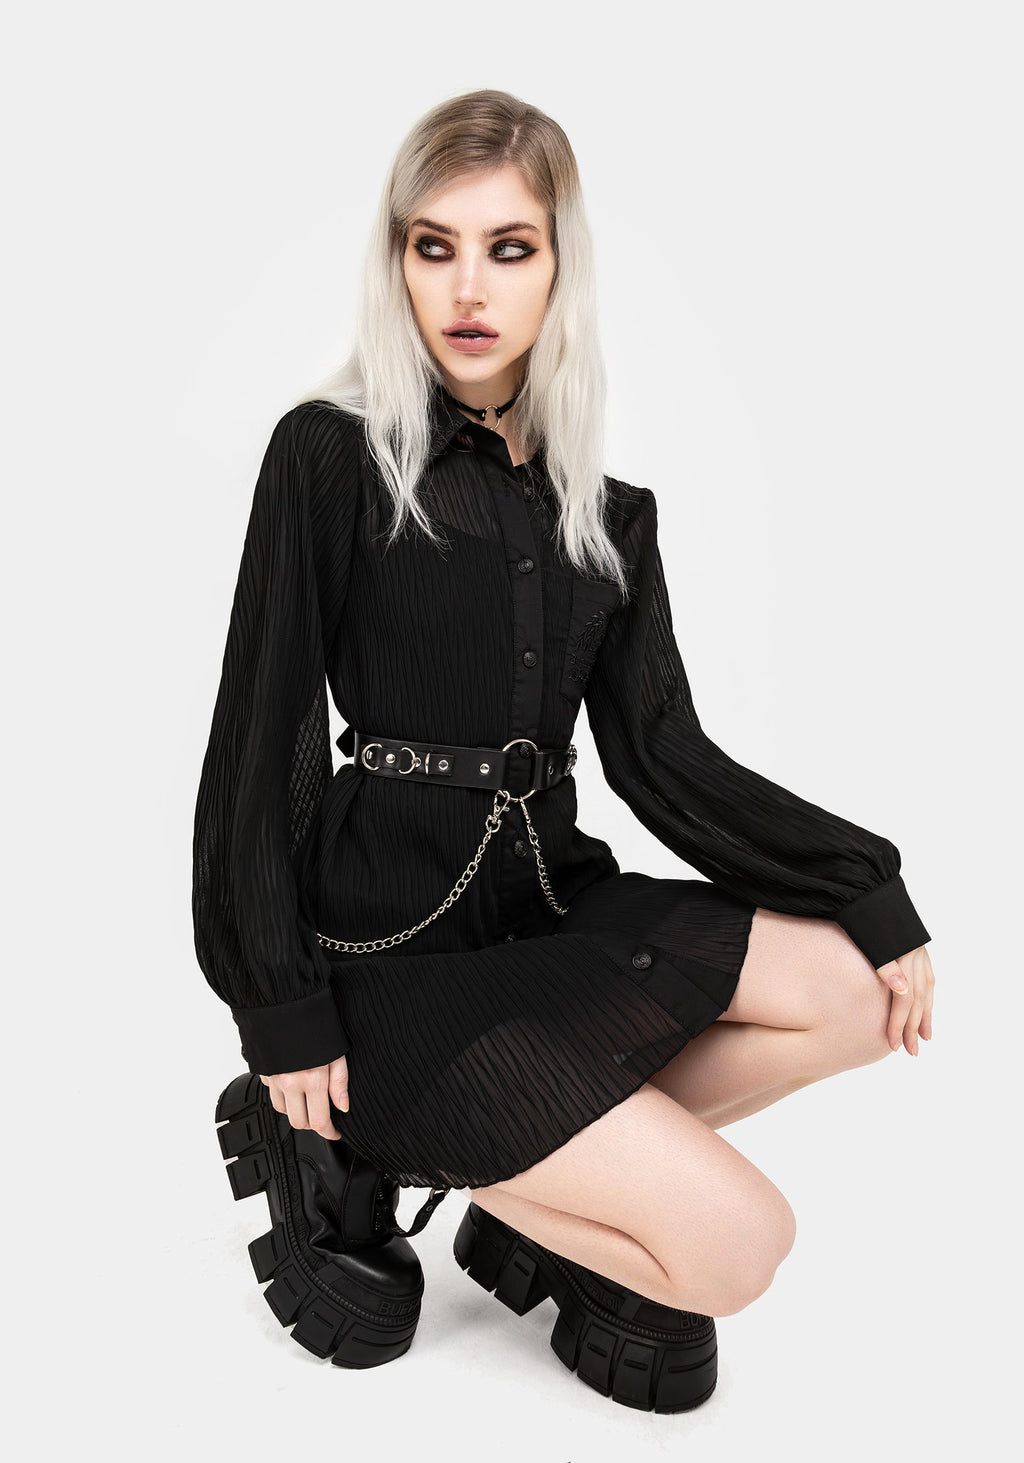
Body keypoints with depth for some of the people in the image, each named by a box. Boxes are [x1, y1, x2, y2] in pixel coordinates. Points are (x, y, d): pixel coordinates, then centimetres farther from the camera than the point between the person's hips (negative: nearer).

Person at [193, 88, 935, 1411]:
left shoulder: (604, 509, 8)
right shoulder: (332, 455, -8)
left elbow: (662, 756, 4)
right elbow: (262, 738, -9)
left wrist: (869, 890, -5)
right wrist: (284, 1016, -11)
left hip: (546, 903, 6)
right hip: (391, 942, -6)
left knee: (858, 989, -9)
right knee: (737, 1245, -12)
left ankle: (570, 1174, 3)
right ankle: (355, 1143, 5)